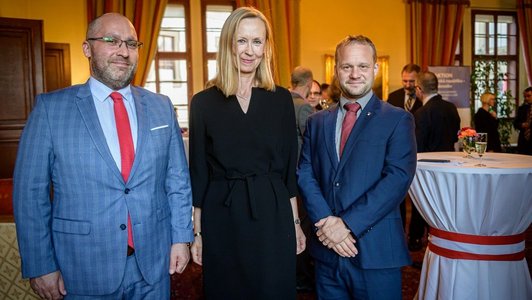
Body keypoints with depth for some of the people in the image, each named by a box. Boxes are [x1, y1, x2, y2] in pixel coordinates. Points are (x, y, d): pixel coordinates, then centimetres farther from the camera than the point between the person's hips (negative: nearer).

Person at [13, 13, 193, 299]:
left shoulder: (161, 106, 2)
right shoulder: (51, 107, -5)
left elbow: (177, 178, 5)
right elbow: (30, 190, -4)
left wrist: (181, 237, 3)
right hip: (83, 269, -2)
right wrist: (40, 265, -5)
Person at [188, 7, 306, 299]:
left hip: (273, 215, 1)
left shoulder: (281, 99, 2)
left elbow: (289, 166, 5)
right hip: (221, 219, 0)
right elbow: (199, 171, 1)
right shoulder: (203, 102, -2)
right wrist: (197, 231, 2)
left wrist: (296, 222, 6)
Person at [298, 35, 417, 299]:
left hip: (376, 251, -3)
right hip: (327, 251, 3)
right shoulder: (317, 122, 10)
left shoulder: (398, 120, -1)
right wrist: (326, 222, -13)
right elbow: (305, 174, 2)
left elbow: (398, 178, -12)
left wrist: (348, 223, -17)